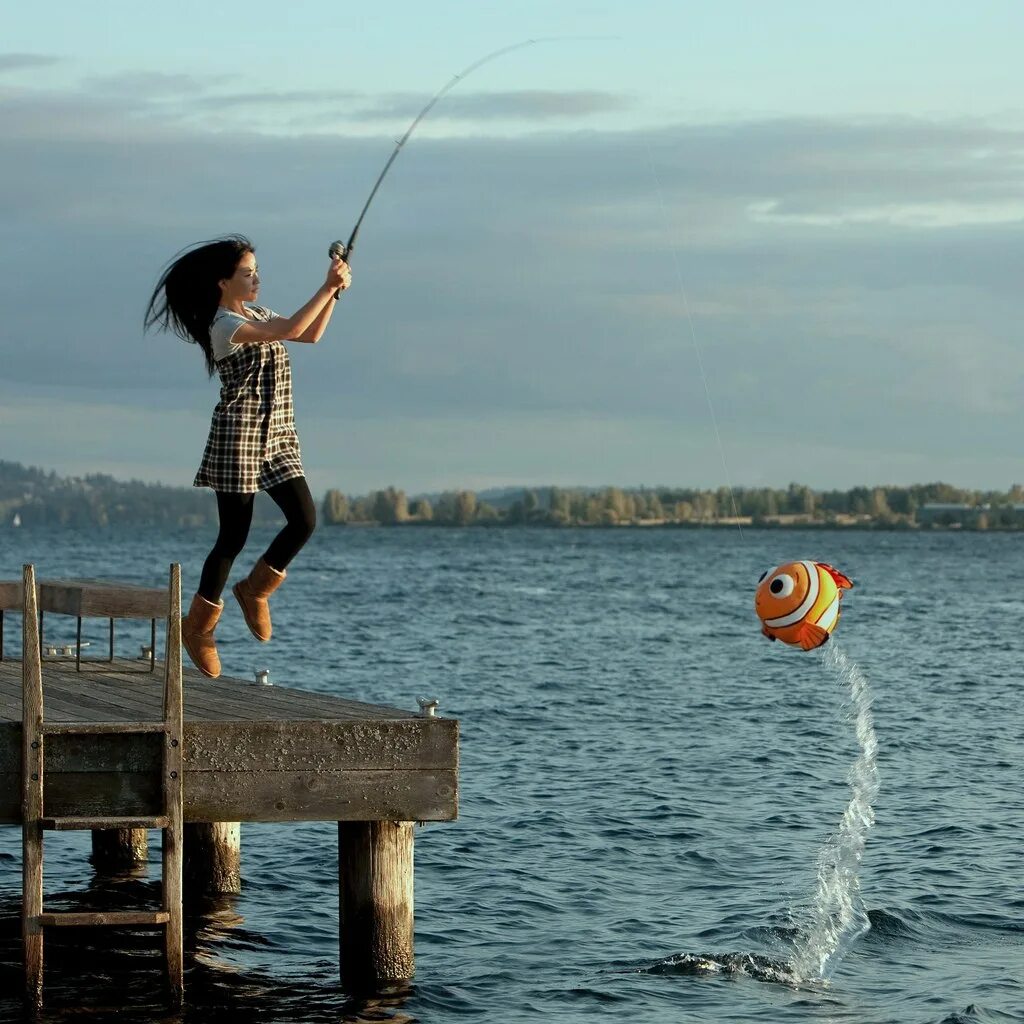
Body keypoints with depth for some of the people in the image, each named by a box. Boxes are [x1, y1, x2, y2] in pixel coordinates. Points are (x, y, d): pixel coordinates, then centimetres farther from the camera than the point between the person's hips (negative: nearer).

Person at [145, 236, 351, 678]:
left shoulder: (258, 315, 15)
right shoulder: (224, 324, -14)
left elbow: (311, 334, 18)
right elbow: (290, 330, -25)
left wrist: (334, 293, 5)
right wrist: (328, 286, -20)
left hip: (278, 437, 8)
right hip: (238, 434, -8)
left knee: (304, 520, -5)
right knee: (234, 536, -3)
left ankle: (254, 589, 15)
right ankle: (198, 625, 11)